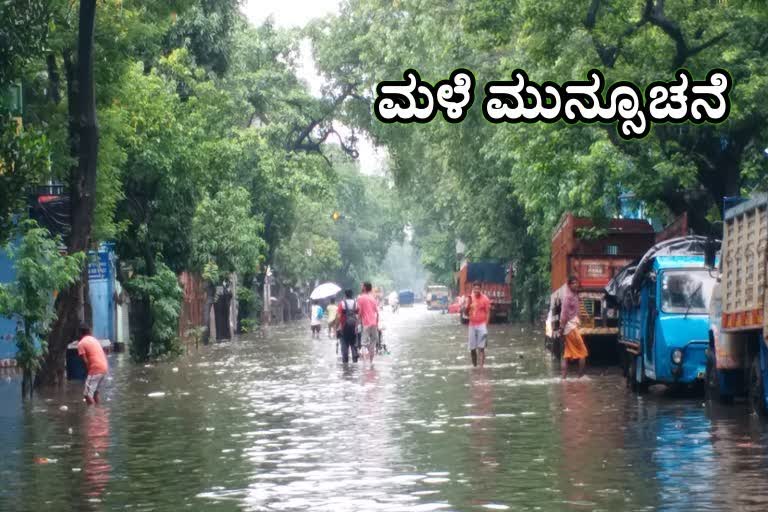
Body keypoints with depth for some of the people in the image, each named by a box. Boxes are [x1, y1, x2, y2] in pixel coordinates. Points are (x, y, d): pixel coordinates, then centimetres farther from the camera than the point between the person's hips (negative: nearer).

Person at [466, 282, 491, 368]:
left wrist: (486, 325, -13)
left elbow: (488, 313, -5)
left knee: (481, 348, -12)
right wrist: (468, 305, -7)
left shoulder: (485, 299, -5)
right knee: (472, 348, 6)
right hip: (472, 325, 5)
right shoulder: (470, 298, 9)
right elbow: (467, 313, 12)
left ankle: (481, 365, -16)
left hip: (481, 325, -5)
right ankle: (474, 365, 18)